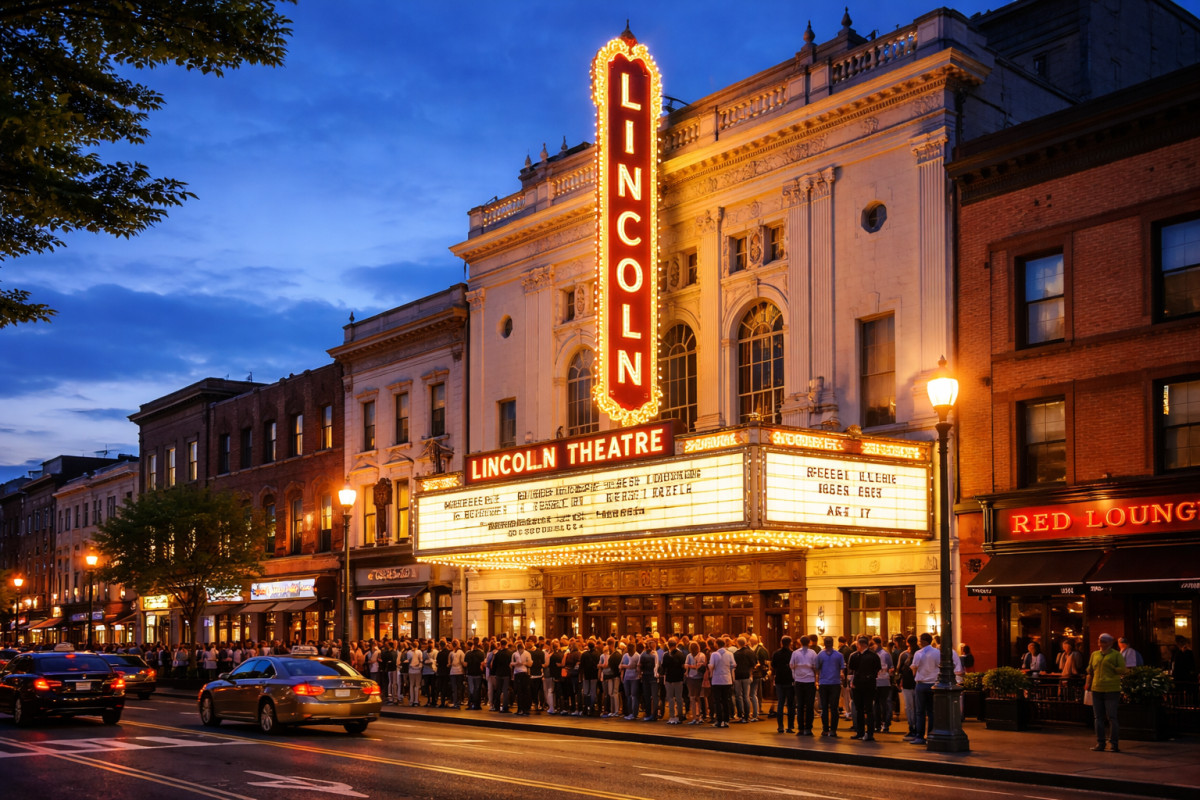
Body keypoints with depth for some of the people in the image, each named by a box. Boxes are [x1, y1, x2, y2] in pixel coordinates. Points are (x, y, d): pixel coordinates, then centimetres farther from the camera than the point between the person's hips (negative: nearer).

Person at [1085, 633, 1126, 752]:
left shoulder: (1116, 655, 1)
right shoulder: (1094, 654, 14)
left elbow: (1122, 670, -6)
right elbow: (1090, 671, 20)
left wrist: (1111, 668, -7)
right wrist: (1088, 684, 13)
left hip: (1111, 690, -5)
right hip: (1097, 690, 5)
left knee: (1111, 717, -6)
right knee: (1099, 718, 7)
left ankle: (1114, 744, 0)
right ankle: (1100, 743, 13)